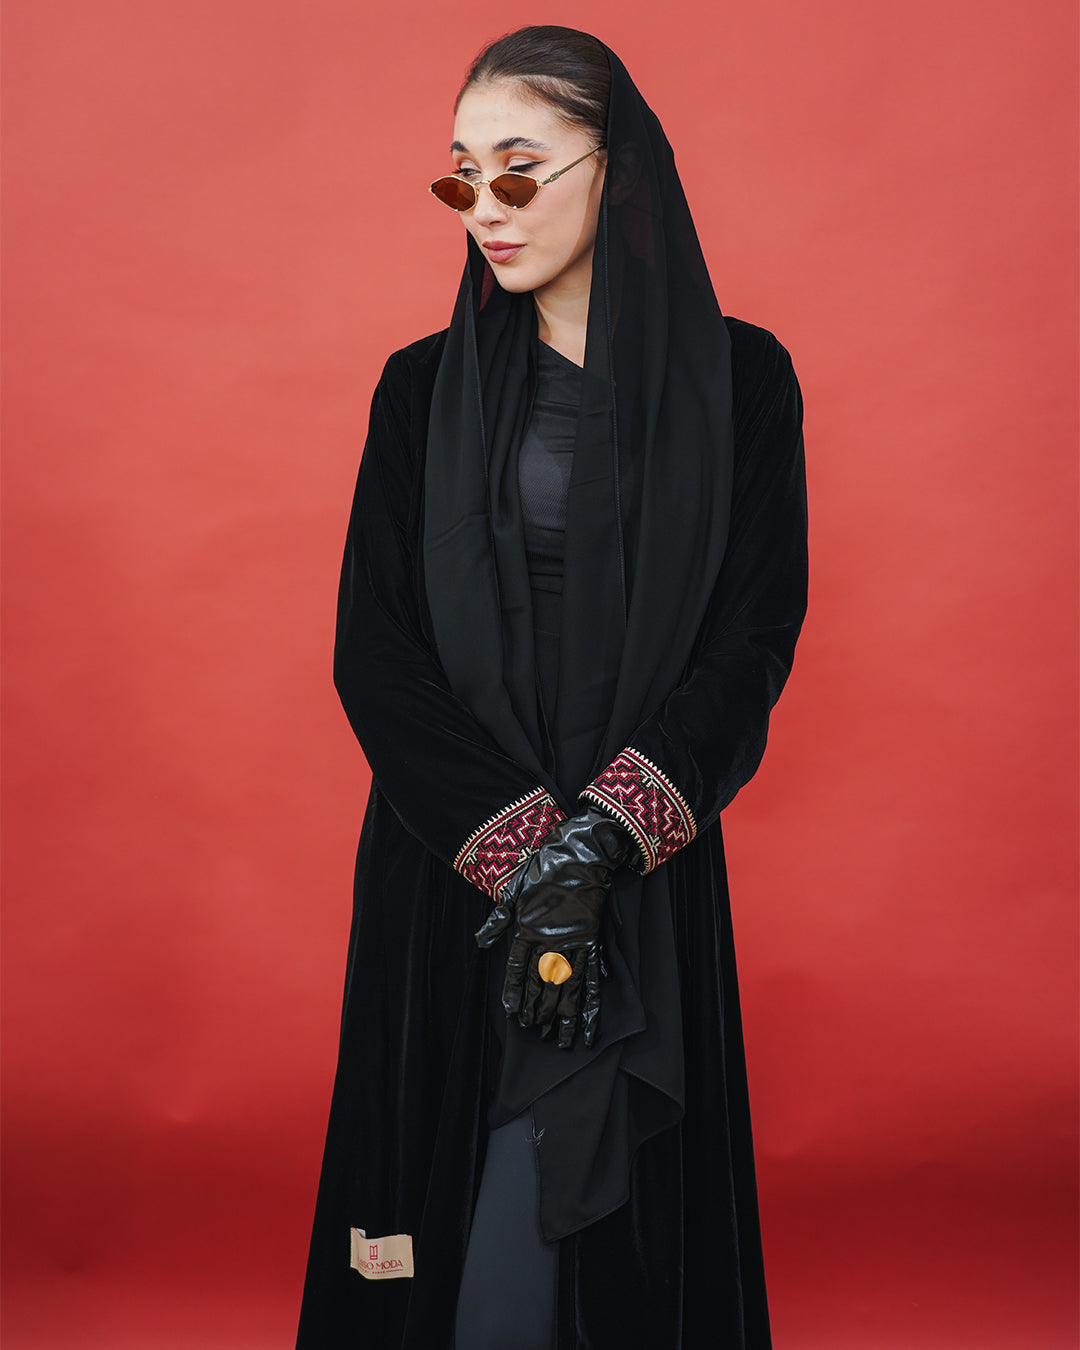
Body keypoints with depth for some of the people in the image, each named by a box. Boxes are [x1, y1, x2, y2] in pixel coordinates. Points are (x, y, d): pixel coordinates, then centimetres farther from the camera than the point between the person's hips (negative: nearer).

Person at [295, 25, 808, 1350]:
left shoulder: (740, 380, 2)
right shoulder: (425, 387, 5)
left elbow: (756, 631, -4)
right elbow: (372, 647, -2)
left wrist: (602, 841, -17)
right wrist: (516, 840, -15)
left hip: (650, 877, 0)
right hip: (448, 870, 1)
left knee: (627, 1217, 4)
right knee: (469, 1229, 4)